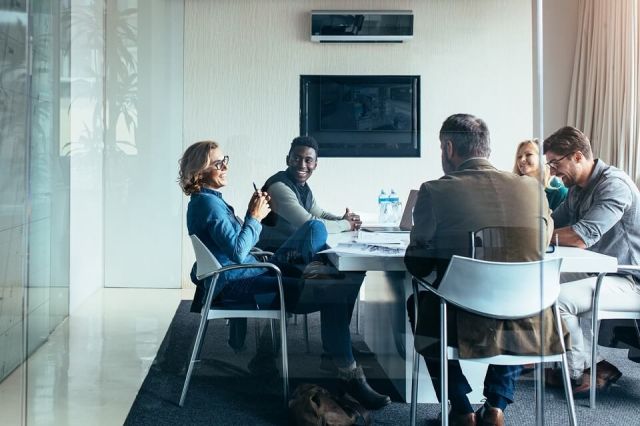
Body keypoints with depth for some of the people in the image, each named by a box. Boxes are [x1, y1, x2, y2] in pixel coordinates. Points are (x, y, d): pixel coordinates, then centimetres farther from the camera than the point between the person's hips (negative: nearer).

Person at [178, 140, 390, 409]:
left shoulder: (208, 200, 14)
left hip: (246, 275, 10)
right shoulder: (207, 202, -16)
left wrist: (253, 214, 3)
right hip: (234, 285, -10)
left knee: (315, 227, 8)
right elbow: (238, 252, -24)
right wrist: (255, 218, -13)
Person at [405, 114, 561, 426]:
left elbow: (417, 266, 0)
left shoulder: (435, 191, -9)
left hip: (465, 329, -2)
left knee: (417, 303, 31)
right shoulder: (531, 188, 0)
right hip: (528, 329, 2)